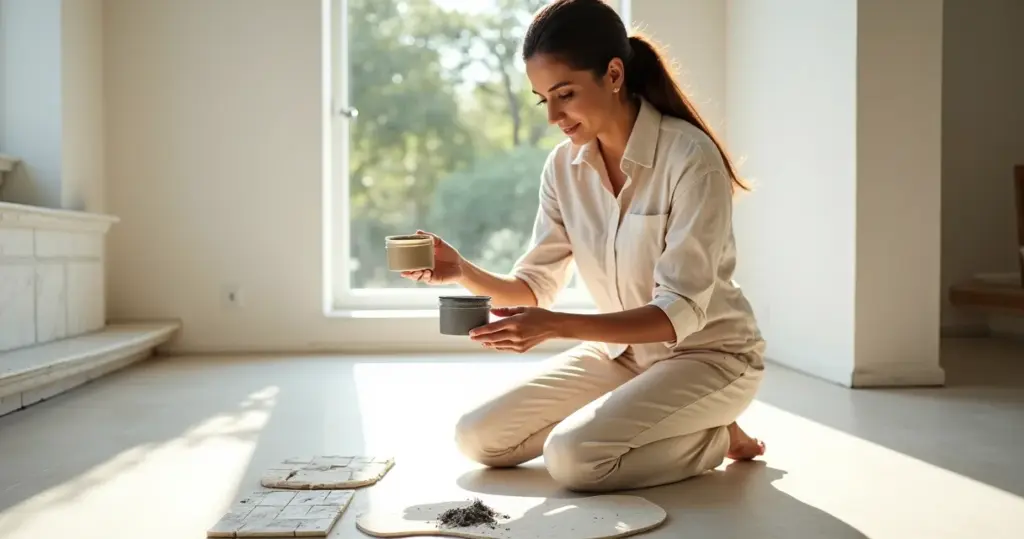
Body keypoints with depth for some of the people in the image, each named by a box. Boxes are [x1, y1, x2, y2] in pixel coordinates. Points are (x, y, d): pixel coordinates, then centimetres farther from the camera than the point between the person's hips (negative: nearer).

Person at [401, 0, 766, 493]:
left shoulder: (690, 157, -23)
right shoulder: (563, 167, -4)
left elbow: (680, 312, -27)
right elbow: (536, 286, -1)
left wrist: (556, 325, -38)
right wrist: (463, 272, -21)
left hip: (708, 353, -6)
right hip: (619, 350, 7)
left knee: (572, 456, -28)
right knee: (477, 438, -2)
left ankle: (714, 438, 0)